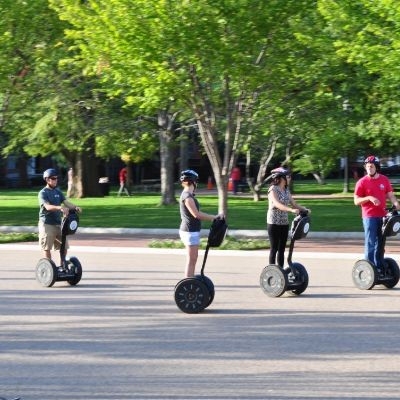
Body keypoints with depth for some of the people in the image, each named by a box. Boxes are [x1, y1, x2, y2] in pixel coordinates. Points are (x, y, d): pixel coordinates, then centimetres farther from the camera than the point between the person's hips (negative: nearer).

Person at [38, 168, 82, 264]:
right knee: (47, 248, -2)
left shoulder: (58, 191, 12)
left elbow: (66, 202, 2)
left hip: (58, 223, 7)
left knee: (64, 246, 8)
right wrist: (60, 208, -41)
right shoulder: (43, 193, -9)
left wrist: (75, 207, -19)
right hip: (47, 224, -7)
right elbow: (47, 206, -24)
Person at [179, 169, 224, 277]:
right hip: (190, 232, -10)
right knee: (191, 260, -7)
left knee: (192, 259, 14)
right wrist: (214, 217, -16)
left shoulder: (188, 195, 15)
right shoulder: (187, 196, -17)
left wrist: (213, 217, 10)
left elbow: (196, 213, 17)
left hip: (192, 231, 10)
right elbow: (196, 214, -22)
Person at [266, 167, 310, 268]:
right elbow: (277, 204, -27)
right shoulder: (273, 189, -12)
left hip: (284, 222, 7)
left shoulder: (286, 190, 11)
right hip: (274, 222, -7)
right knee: (274, 248, -3)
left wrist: (304, 209, -7)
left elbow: (293, 204, 11)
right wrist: (291, 210, -39)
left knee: (282, 249, 9)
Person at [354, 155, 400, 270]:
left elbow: (390, 195, 7)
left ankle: (379, 266, 20)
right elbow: (356, 201, -5)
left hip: (382, 216, 5)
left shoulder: (384, 180, 7)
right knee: (370, 243, -7)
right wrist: (369, 198, -21)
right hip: (369, 216, -5)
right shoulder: (362, 182, -5)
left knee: (380, 243, 12)